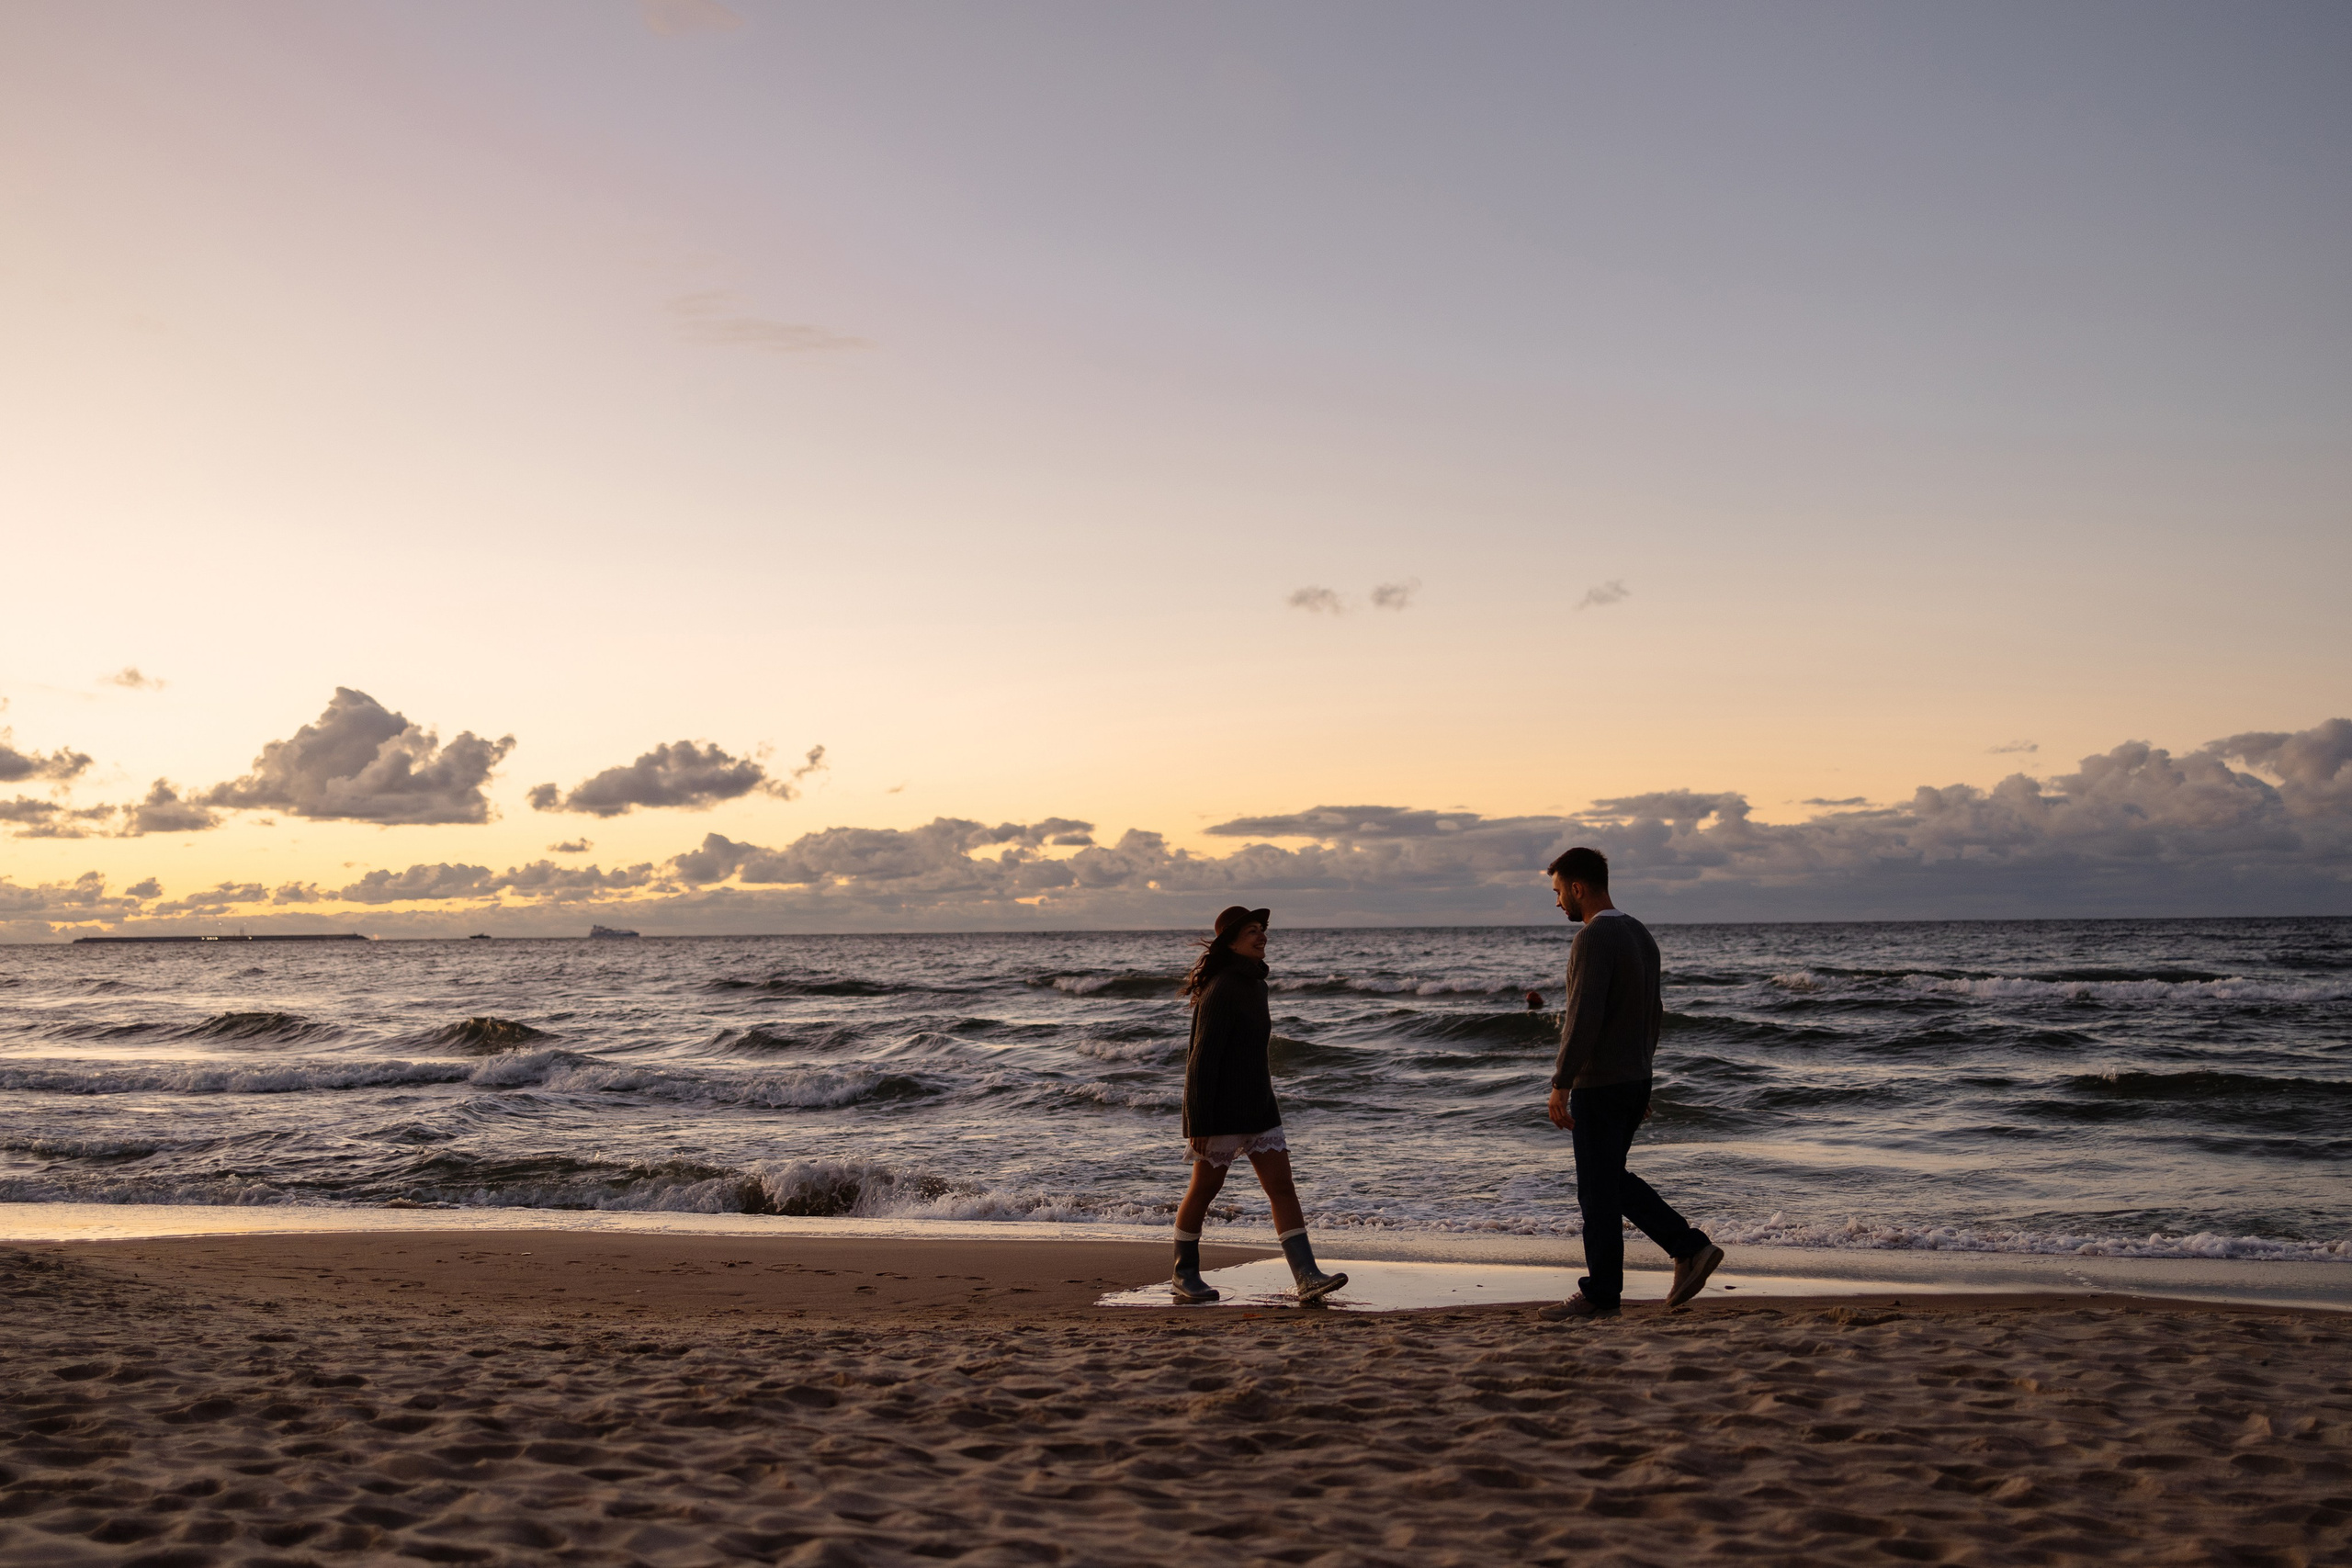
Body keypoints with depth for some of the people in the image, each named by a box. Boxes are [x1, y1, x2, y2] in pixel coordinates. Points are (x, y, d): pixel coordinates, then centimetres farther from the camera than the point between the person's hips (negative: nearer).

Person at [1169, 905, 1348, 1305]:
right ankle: (1184, 1275, 20)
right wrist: (1198, 1122, -22)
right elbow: (1204, 1057, -20)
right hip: (1220, 1108, -9)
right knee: (1204, 1188, 4)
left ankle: (1307, 1277, -6)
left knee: (1282, 1186, -1)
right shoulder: (1221, 991, -18)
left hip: (1257, 1103, 9)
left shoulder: (1254, 983, 11)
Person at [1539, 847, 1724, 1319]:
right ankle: (1690, 1248, 14)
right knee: (1613, 1178, 20)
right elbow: (1654, 1013, 19)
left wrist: (1561, 1084, -22)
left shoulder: (1594, 939, -18)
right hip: (1635, 1079, 9)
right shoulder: (1639, 935, 12)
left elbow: (1584, 1017, -25)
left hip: (1600, 1085, -9)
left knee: (1598, 1189, 1)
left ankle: (1600, 1294, 10)